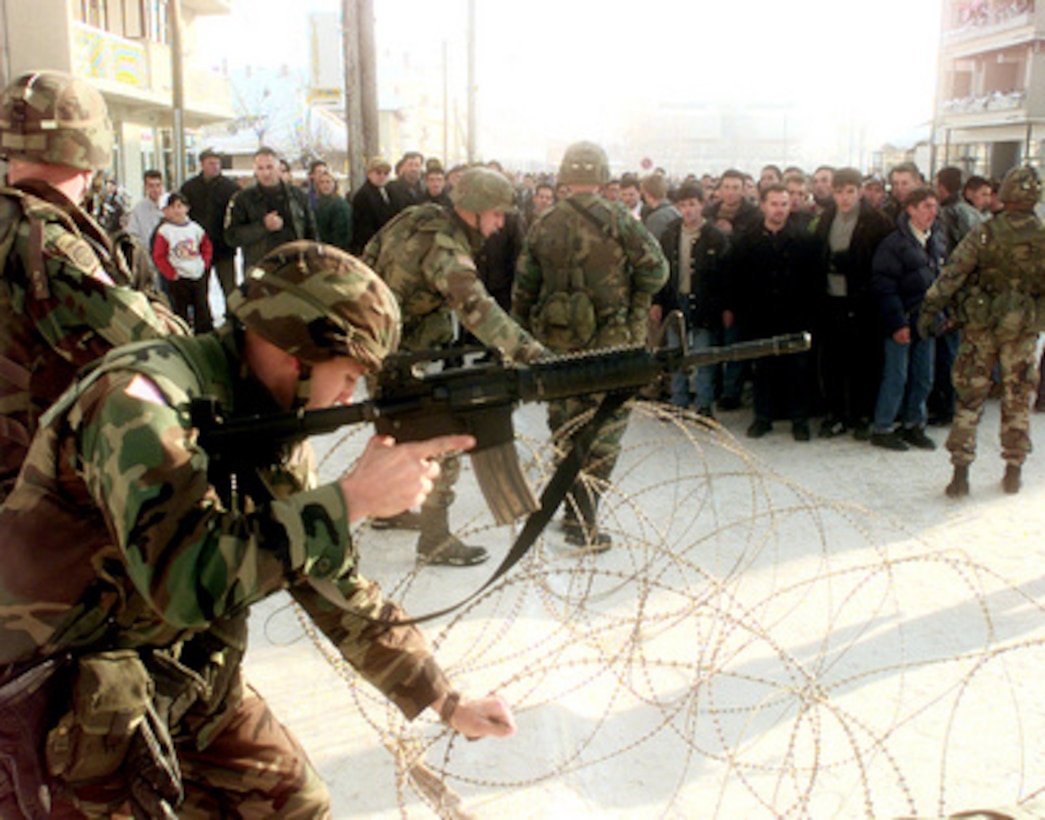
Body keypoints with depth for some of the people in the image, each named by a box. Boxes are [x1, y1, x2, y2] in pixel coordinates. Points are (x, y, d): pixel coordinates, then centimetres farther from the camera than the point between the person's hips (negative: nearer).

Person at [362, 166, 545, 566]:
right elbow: (476, 308, -43)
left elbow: (370, 256, 13)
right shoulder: (444, 247, -27)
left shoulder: (420, 218, 1)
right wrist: (531, 353, -50)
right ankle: (435, 541, 4)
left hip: (382, 346, 10)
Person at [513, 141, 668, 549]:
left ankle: (570, 508, 27)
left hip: (554, 341, 5)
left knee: (565, 426, 18)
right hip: (608, 343, -4)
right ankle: (582, 523, -2)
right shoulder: (617, 220, -7)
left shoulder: (544, 225, 5)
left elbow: (523, 288, 9)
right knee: (603, 430, 1)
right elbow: (656, 268, -9)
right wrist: (637, 302, 10)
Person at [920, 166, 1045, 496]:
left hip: (980, 325, -1)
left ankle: (960, 474, 2)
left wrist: (930, 307, -10)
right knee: (1017, 401, 13)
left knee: (969, 398, 5)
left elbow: (952, 273, -13)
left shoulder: (984, 233, -10)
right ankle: (1013, 473, 20)